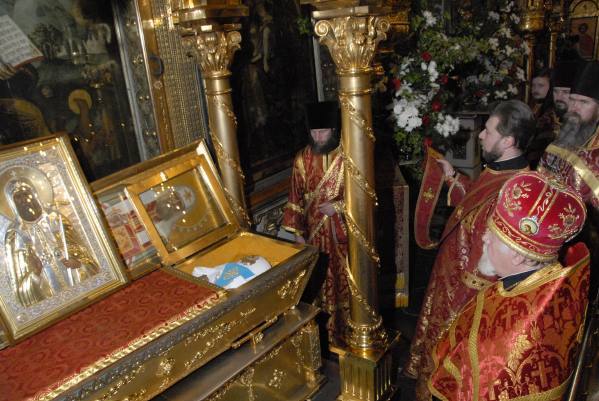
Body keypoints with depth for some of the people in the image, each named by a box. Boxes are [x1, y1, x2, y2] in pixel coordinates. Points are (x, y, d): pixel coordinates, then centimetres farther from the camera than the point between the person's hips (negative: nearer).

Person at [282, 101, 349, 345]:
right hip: (314, 232, 3)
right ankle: (326, 330, 31)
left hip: (343, 232, -2)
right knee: (319, 281, 13)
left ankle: (347, 329, 28)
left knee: (345, 280, 9)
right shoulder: (302, 159, -2)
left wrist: (338, 206, -19)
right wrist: (297, 232, 2)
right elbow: (296, 198, 3)